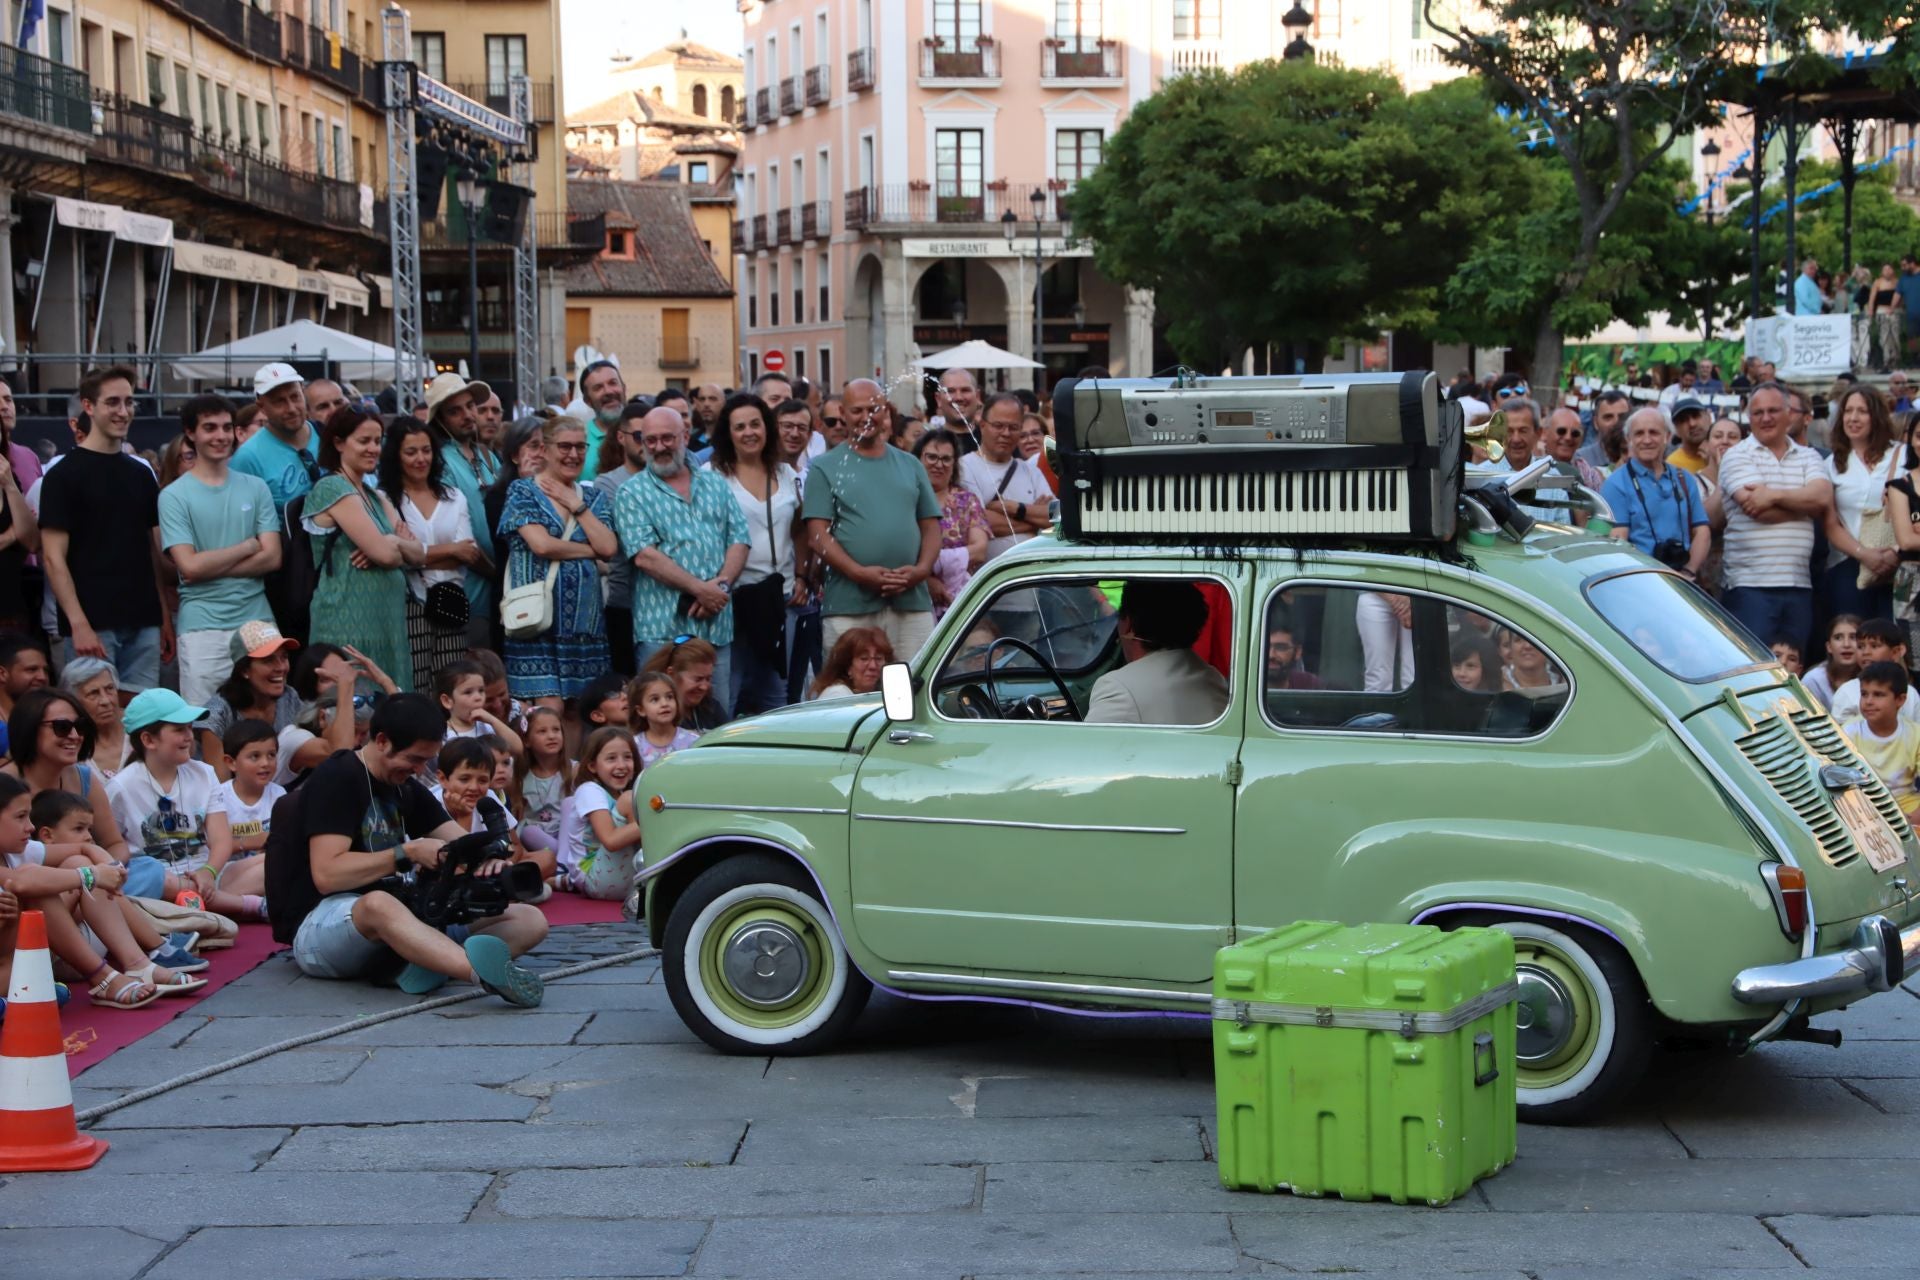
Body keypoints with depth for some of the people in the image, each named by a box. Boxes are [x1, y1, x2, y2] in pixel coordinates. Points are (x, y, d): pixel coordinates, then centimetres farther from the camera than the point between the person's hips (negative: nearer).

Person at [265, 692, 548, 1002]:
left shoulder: (407, 789, 15)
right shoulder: (336, 779, -9)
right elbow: (326, 875, -20)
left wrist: (485, 856, -13)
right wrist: (407, 853, -21)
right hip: (319, 924, -8)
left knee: (530, 921, -10)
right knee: (378, 905, -45)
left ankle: (432, 962, -41)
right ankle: (485, 971, -68)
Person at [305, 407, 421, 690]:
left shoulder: (375, 496, 18)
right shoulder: (333, 489, -8)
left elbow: (418, 553, 8)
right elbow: (385, 553, -17)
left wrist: (388, 545, -11)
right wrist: (398, 544, 4)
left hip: (386, 621, 8)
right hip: (350, 625, -8)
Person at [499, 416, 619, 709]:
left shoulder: (594, 496, 16)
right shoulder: (523, 492, 2)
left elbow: (609, 548, 0)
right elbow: (541, 544, -13)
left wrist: (577, 506, -2)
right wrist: (591, 550, -3)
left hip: (585, 618, 5)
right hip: (539, 616, -5)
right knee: (550, 710, -12)